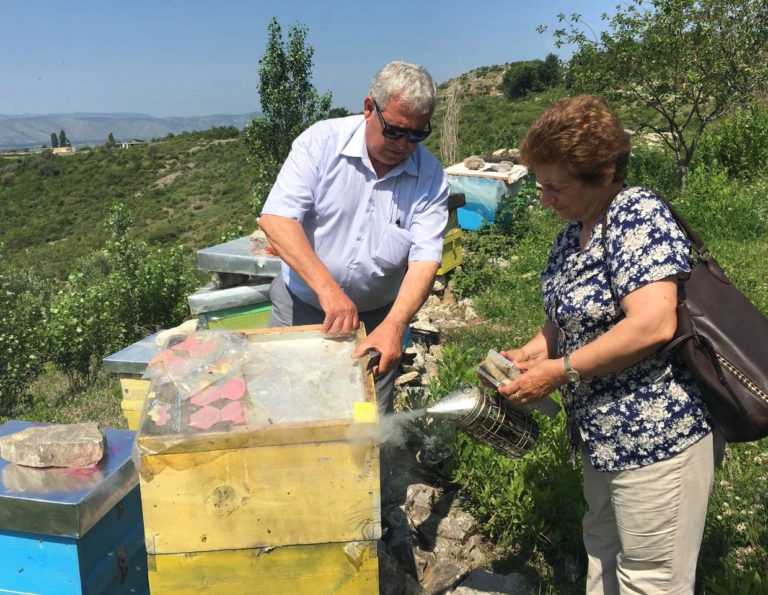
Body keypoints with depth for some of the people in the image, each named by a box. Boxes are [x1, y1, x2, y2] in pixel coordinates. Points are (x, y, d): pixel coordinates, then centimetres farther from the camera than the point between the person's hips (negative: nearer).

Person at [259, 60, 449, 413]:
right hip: (300, 307, 0)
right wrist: (327, 288, -31)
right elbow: (275, 218, -21)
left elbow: (424, 260, -15)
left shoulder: (431, 178, -9)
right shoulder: (321, 141, -13)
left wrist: (393, 325, -32)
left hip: (378, 317, 1)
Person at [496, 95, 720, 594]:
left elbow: (653, 325, -30)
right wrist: (532, 353, -1)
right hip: (604, 434, 9)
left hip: (656, 435, -9)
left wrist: (557, 371, -23)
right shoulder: (575, 230, 7)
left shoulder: (639, 215, -19)